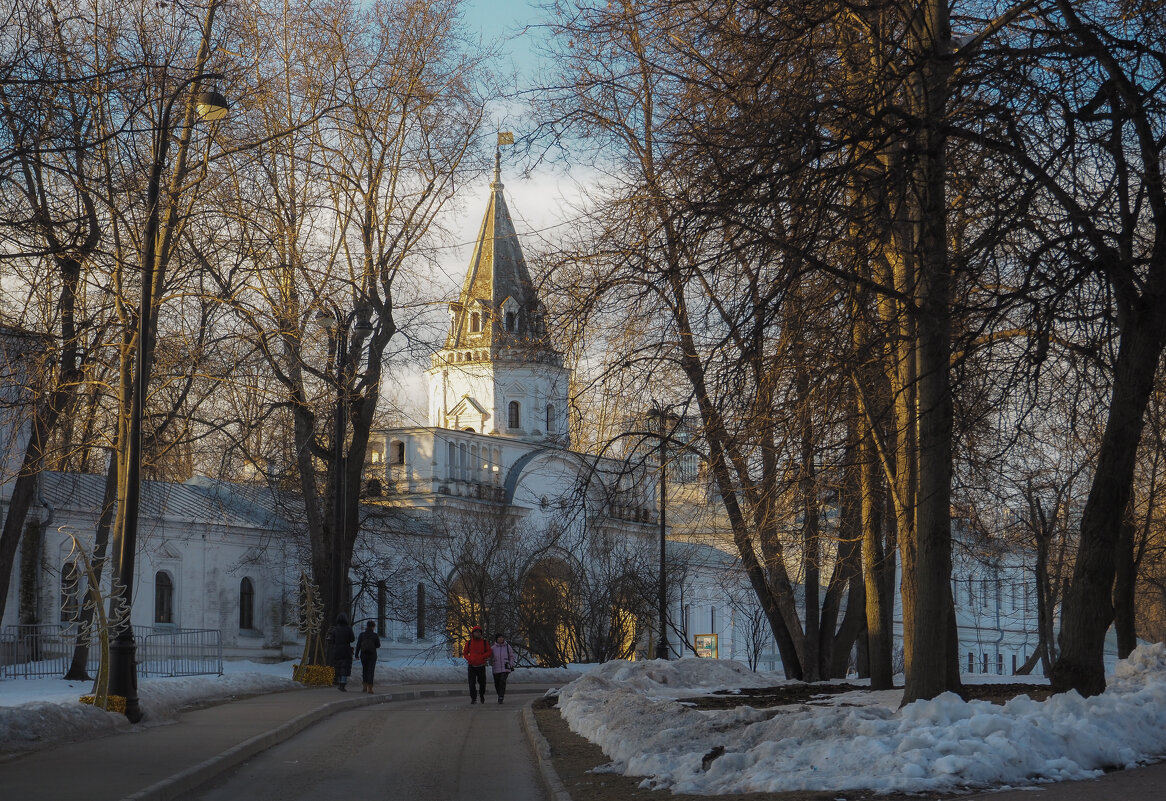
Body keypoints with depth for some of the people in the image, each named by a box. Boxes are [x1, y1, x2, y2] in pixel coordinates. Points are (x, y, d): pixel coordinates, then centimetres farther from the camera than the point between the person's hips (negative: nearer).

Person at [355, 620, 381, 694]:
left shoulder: (362, 634, -2)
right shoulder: (375, 635, -7)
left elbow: (358, 645, -3)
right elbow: (378, 645, 1)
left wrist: (356, 654, 4)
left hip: (363, 654, 2)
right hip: (372, 655, -2)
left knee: (364, 670, 17)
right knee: (371, 671, 1)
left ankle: (364, 686, 14)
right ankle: (369, 688, -6)